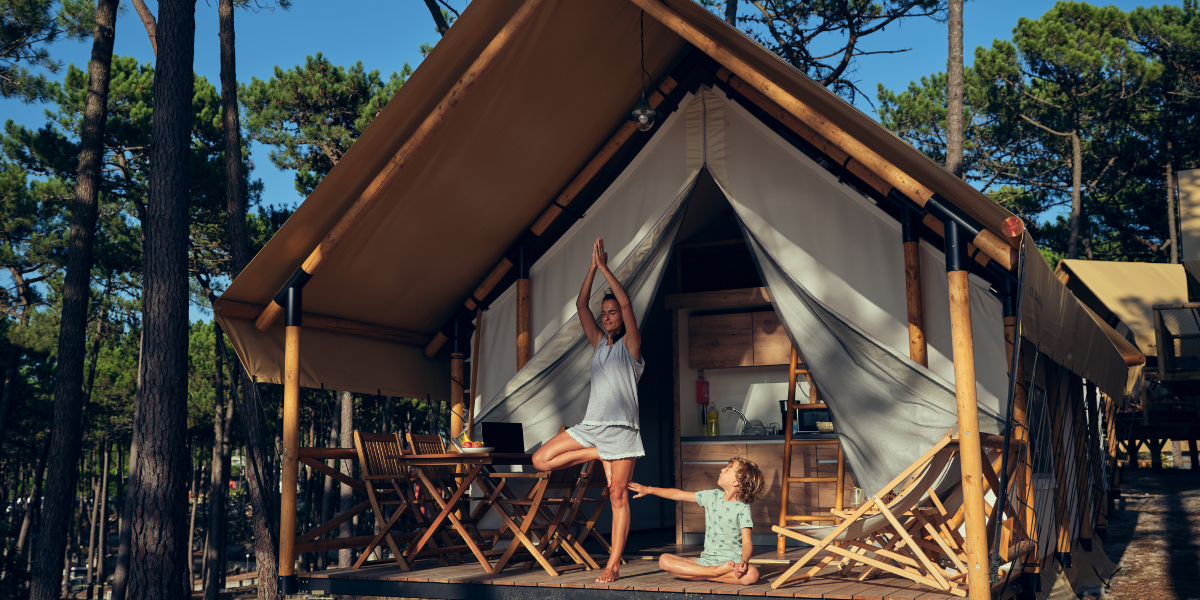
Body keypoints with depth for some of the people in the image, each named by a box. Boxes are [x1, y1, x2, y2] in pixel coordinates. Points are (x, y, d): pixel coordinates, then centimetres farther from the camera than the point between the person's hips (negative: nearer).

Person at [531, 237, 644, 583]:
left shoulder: (630, 344, 2)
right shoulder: (599, 342, 17)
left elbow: (626, 302, -10)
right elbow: (581, 305, 11)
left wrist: (604, 267, -6)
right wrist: (592, 268, 5)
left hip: (621, 428, -6)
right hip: (591, 425, 6)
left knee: (618, 497, -5)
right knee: (541, 460, -7)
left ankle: (614, 566, -1)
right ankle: (598, 455, 3)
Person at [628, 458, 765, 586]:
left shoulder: (743, 509, -4)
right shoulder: (711, 496, 10)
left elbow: (747, 542, -12)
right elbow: (679, 494, 17)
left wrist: (744, 561, -33)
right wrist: (648, 490, 18)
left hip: (732, 562, -5)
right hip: (706, 560, 5)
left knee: (751, 575, -38)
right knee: (664, 560, -15)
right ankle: (715, 572, -20)